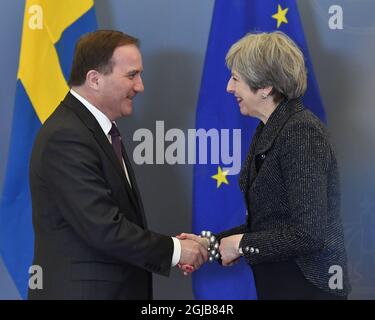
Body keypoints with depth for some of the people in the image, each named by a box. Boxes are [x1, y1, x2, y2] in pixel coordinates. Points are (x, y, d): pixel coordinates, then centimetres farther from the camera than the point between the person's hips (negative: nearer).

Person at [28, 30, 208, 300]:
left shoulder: (99, 128, 11)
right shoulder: (66, 138, -19)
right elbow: (104, 229, -23)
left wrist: (170, 247, 0)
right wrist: (173, 249, -13)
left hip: (118, 287, 9)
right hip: (81, 291, -9)